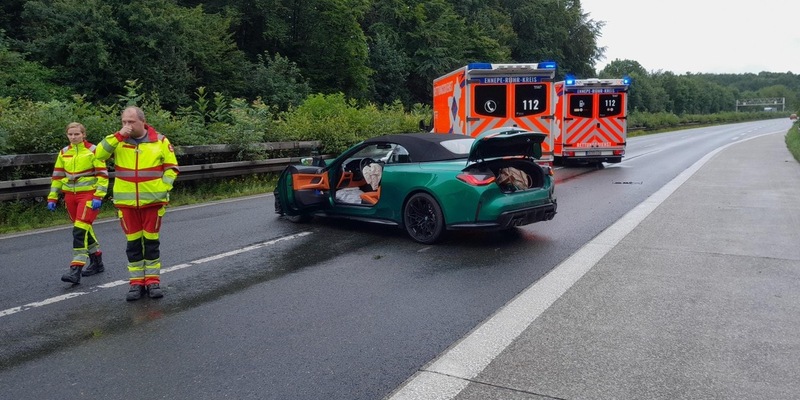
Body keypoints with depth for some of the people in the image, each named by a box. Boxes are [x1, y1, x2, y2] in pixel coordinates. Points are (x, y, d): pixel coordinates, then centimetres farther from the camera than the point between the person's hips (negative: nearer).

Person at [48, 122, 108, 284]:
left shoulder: (93, 151, -5)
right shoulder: (63, 153, 11)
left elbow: (102, 174, -8)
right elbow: (57, 176, 16)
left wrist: (98, 196, -15)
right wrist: (52, 197, 12)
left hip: (88, 194, -6)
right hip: (70, 195, 6)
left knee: (80, 229, -14)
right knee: (84, 229, 13)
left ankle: (76, 269, -15)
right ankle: (97, 262, 27)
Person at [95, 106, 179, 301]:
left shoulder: (160, 141, 0)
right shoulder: (118, 140, 4)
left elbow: (171, 167, 2)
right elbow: (99, 154, -11)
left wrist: (162, 188, -8)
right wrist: (119, 136, -16)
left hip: (153, 200, -1)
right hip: (126, 201, 1)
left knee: (151, 241, 6)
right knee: (133, 242, 7)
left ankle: (153, 281, 16)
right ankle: (136, 283, 16)